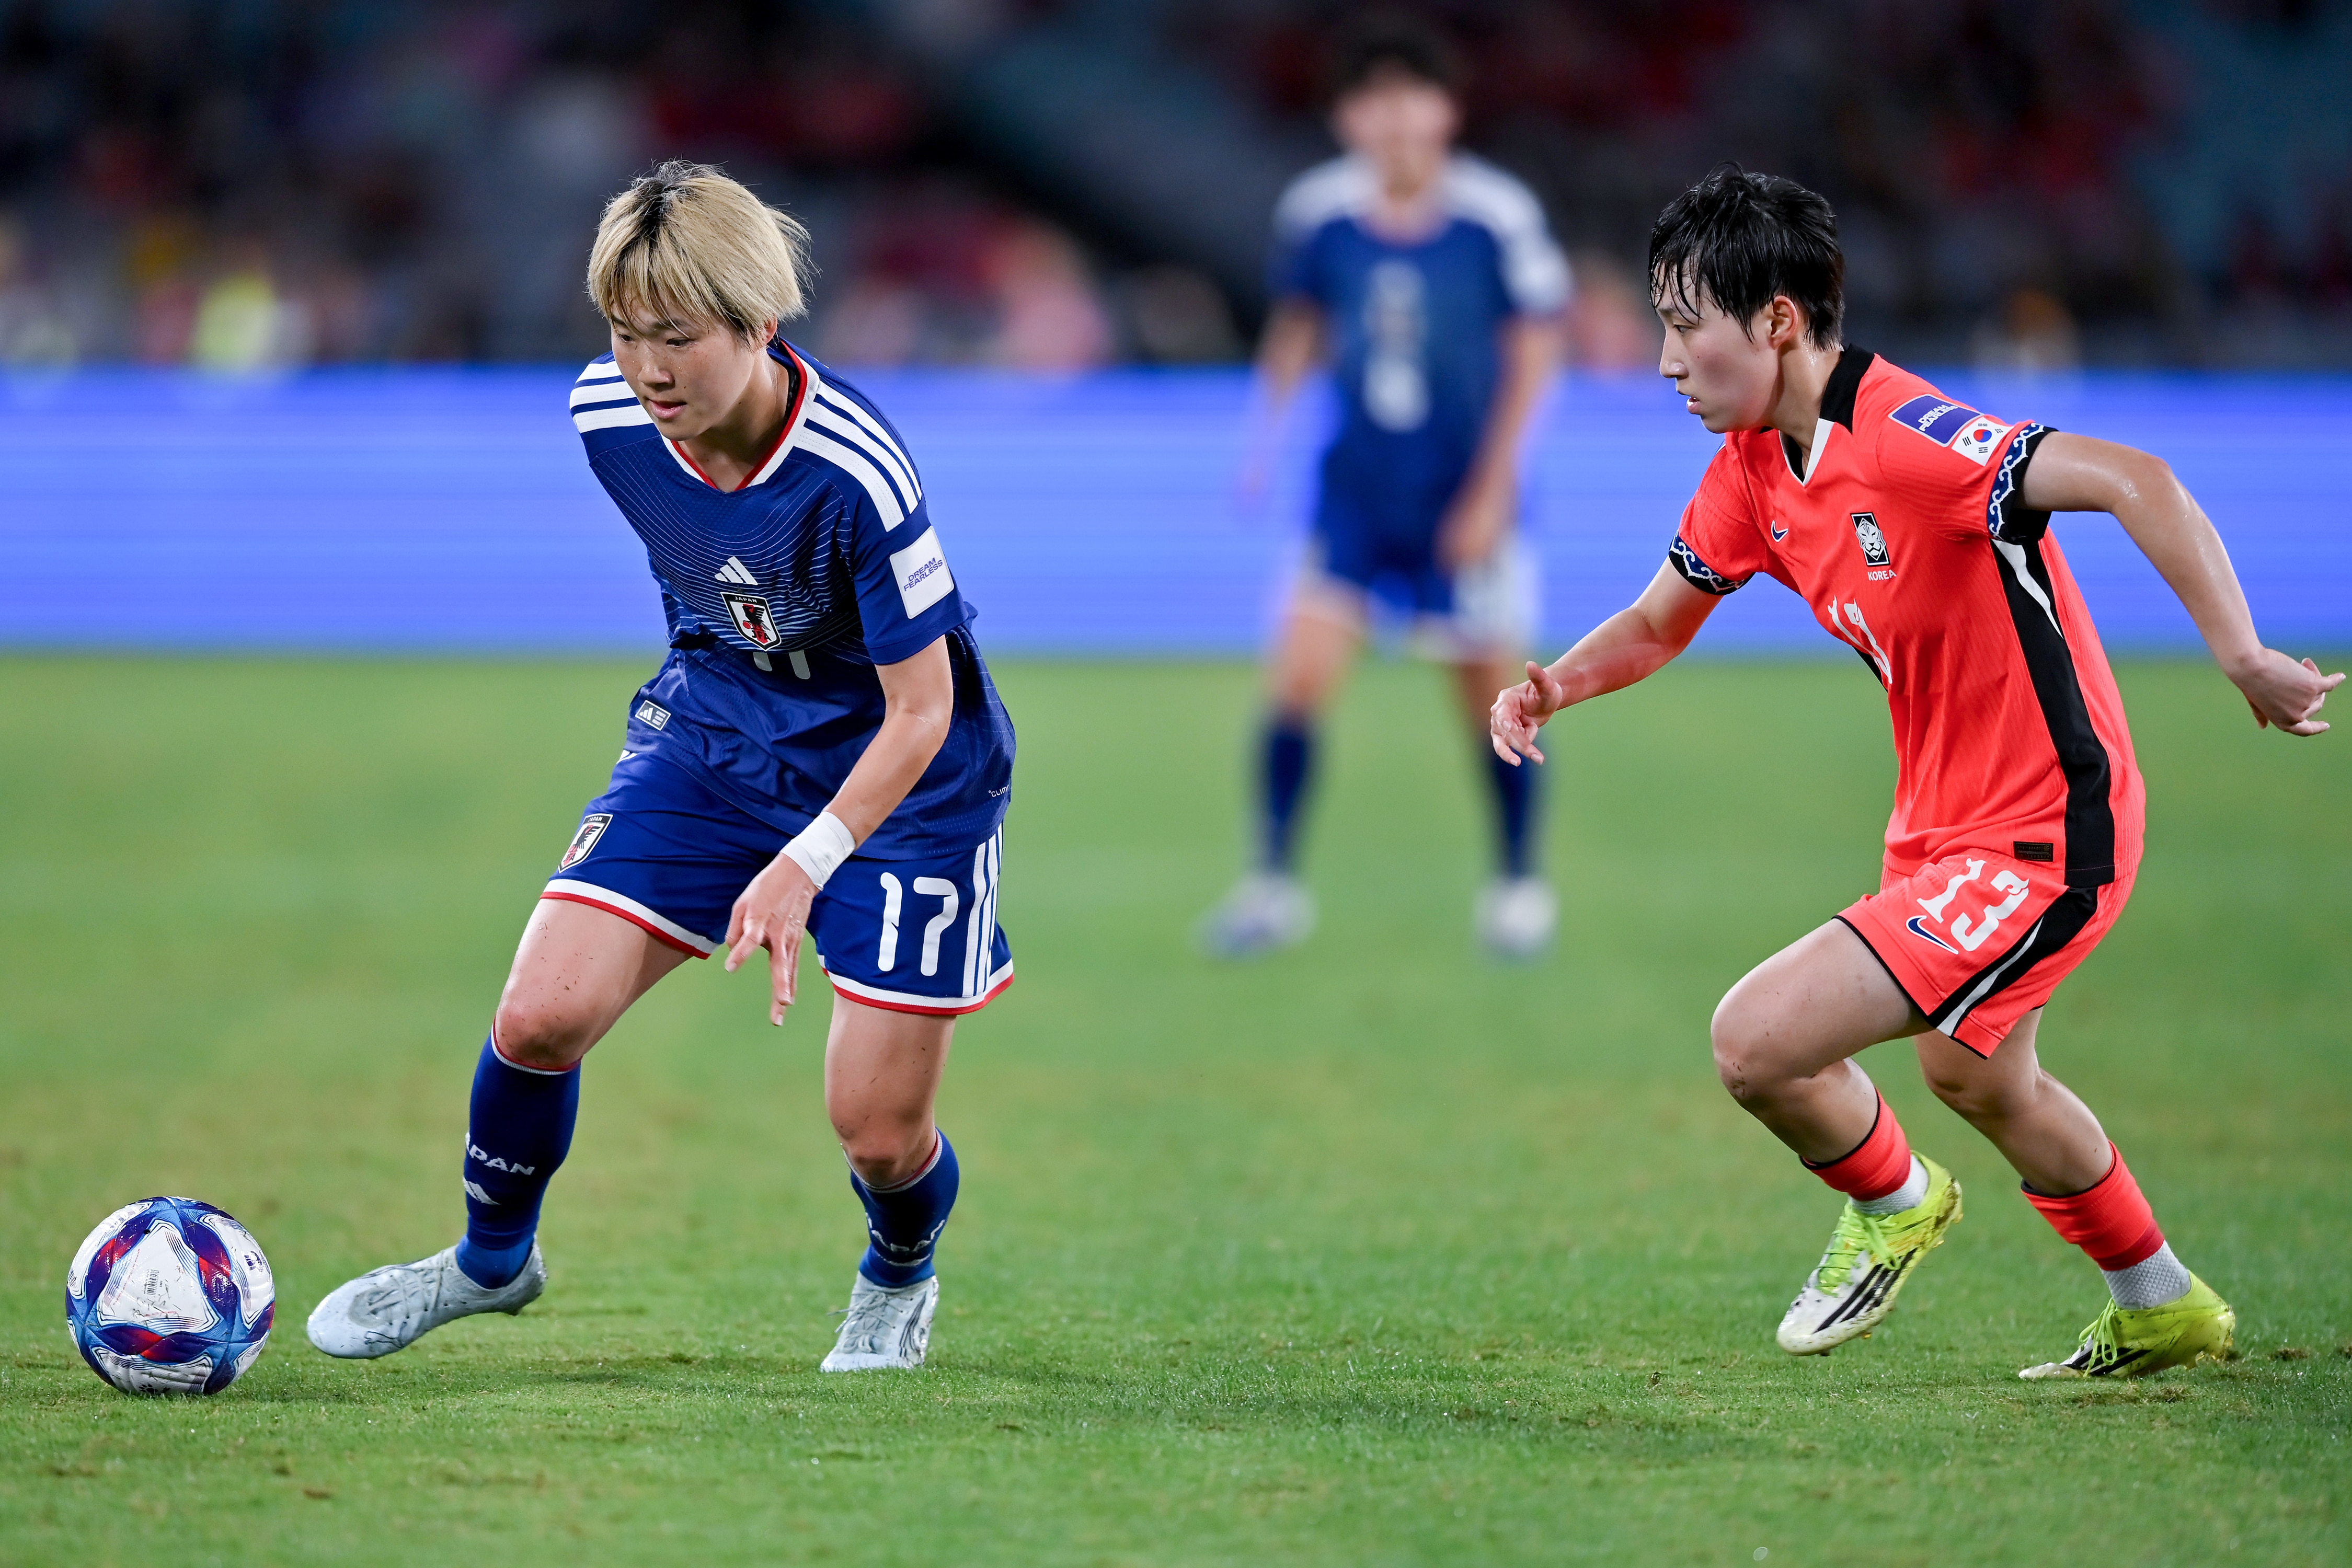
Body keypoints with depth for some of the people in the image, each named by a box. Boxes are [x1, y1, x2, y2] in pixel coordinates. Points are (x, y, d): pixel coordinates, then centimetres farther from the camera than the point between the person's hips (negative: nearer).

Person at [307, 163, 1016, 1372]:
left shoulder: (854, 474, -32)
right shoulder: (608, 412, -15)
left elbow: (920, 709, -24)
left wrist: (803, 865, -35)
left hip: (901, 777, -4)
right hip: (713, 737, 4)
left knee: (877, 1131, -4)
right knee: (538, 1018, -11)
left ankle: (898, 1280, 33)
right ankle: (492, 1258, 18)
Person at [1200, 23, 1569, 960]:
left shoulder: (1499, 216, -14)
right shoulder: (1315, 212, -7)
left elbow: (1535, 348, -6)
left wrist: (1491, 490, -10)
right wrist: (1269, 435, 3)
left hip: (1466, 498, -2)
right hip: (1355, 488, 2)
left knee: (1490, 691, 5)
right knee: (1300, 677, -10)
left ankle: (1520, 880, 27)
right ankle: (1275, 883, 2)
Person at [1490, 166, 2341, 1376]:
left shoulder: (1906, 436, -27)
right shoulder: (1752, 469, 2)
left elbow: (2129, 482, -35)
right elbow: (1662, 617, 17)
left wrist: (2243, 660, -40)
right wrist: (1556, 684, -2)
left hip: (2039, 847, -10)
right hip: (1944, 833, 10)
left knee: (1755, 1042, -18)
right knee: (1972, 1074, 31)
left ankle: (1892, 1204, 15)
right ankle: (2161, 1310, 53)